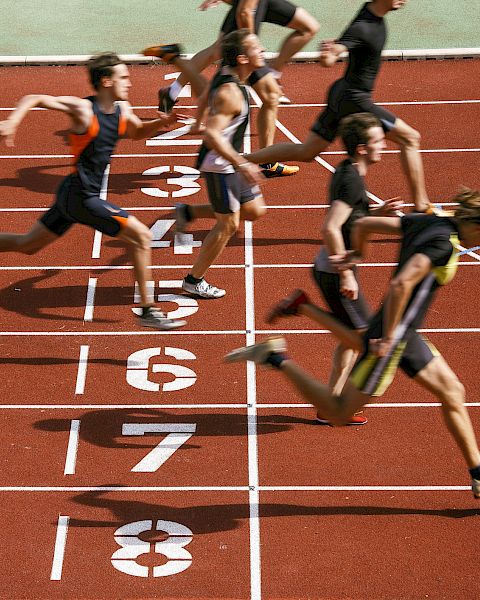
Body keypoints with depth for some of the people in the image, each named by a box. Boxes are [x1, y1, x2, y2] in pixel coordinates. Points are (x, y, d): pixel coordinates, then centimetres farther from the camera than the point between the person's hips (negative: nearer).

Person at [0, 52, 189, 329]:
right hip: (81, 196, -9)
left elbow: (138, 132, 25)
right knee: (142, 236, -9)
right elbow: (33, 99, -17)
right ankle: (148, 311, -1)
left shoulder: (122, 109, 5)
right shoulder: (83, 109, -18)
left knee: (27, 244, 19)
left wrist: (161, 123, 5)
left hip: (72, 196, 9)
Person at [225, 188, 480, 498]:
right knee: (339, 413, 2)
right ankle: (276, 358, 5)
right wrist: (389, 336, -25)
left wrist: (357, 254, 30)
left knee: (453, 391, 14)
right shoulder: (444, 242, -23)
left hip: (405, 334, 10)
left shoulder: (427, 221, 4)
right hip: (393, 337, -10)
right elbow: (401, 284, -35)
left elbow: (364, 223, 11)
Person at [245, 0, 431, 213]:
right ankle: (421, 207, 3)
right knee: (410, 138, -2)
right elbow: (328, 60, -39)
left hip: (341, 93, 9)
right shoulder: (361, 28, -26)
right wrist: (328, 53, -59)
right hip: (354, 100, -9)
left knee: (306, 152, 16)